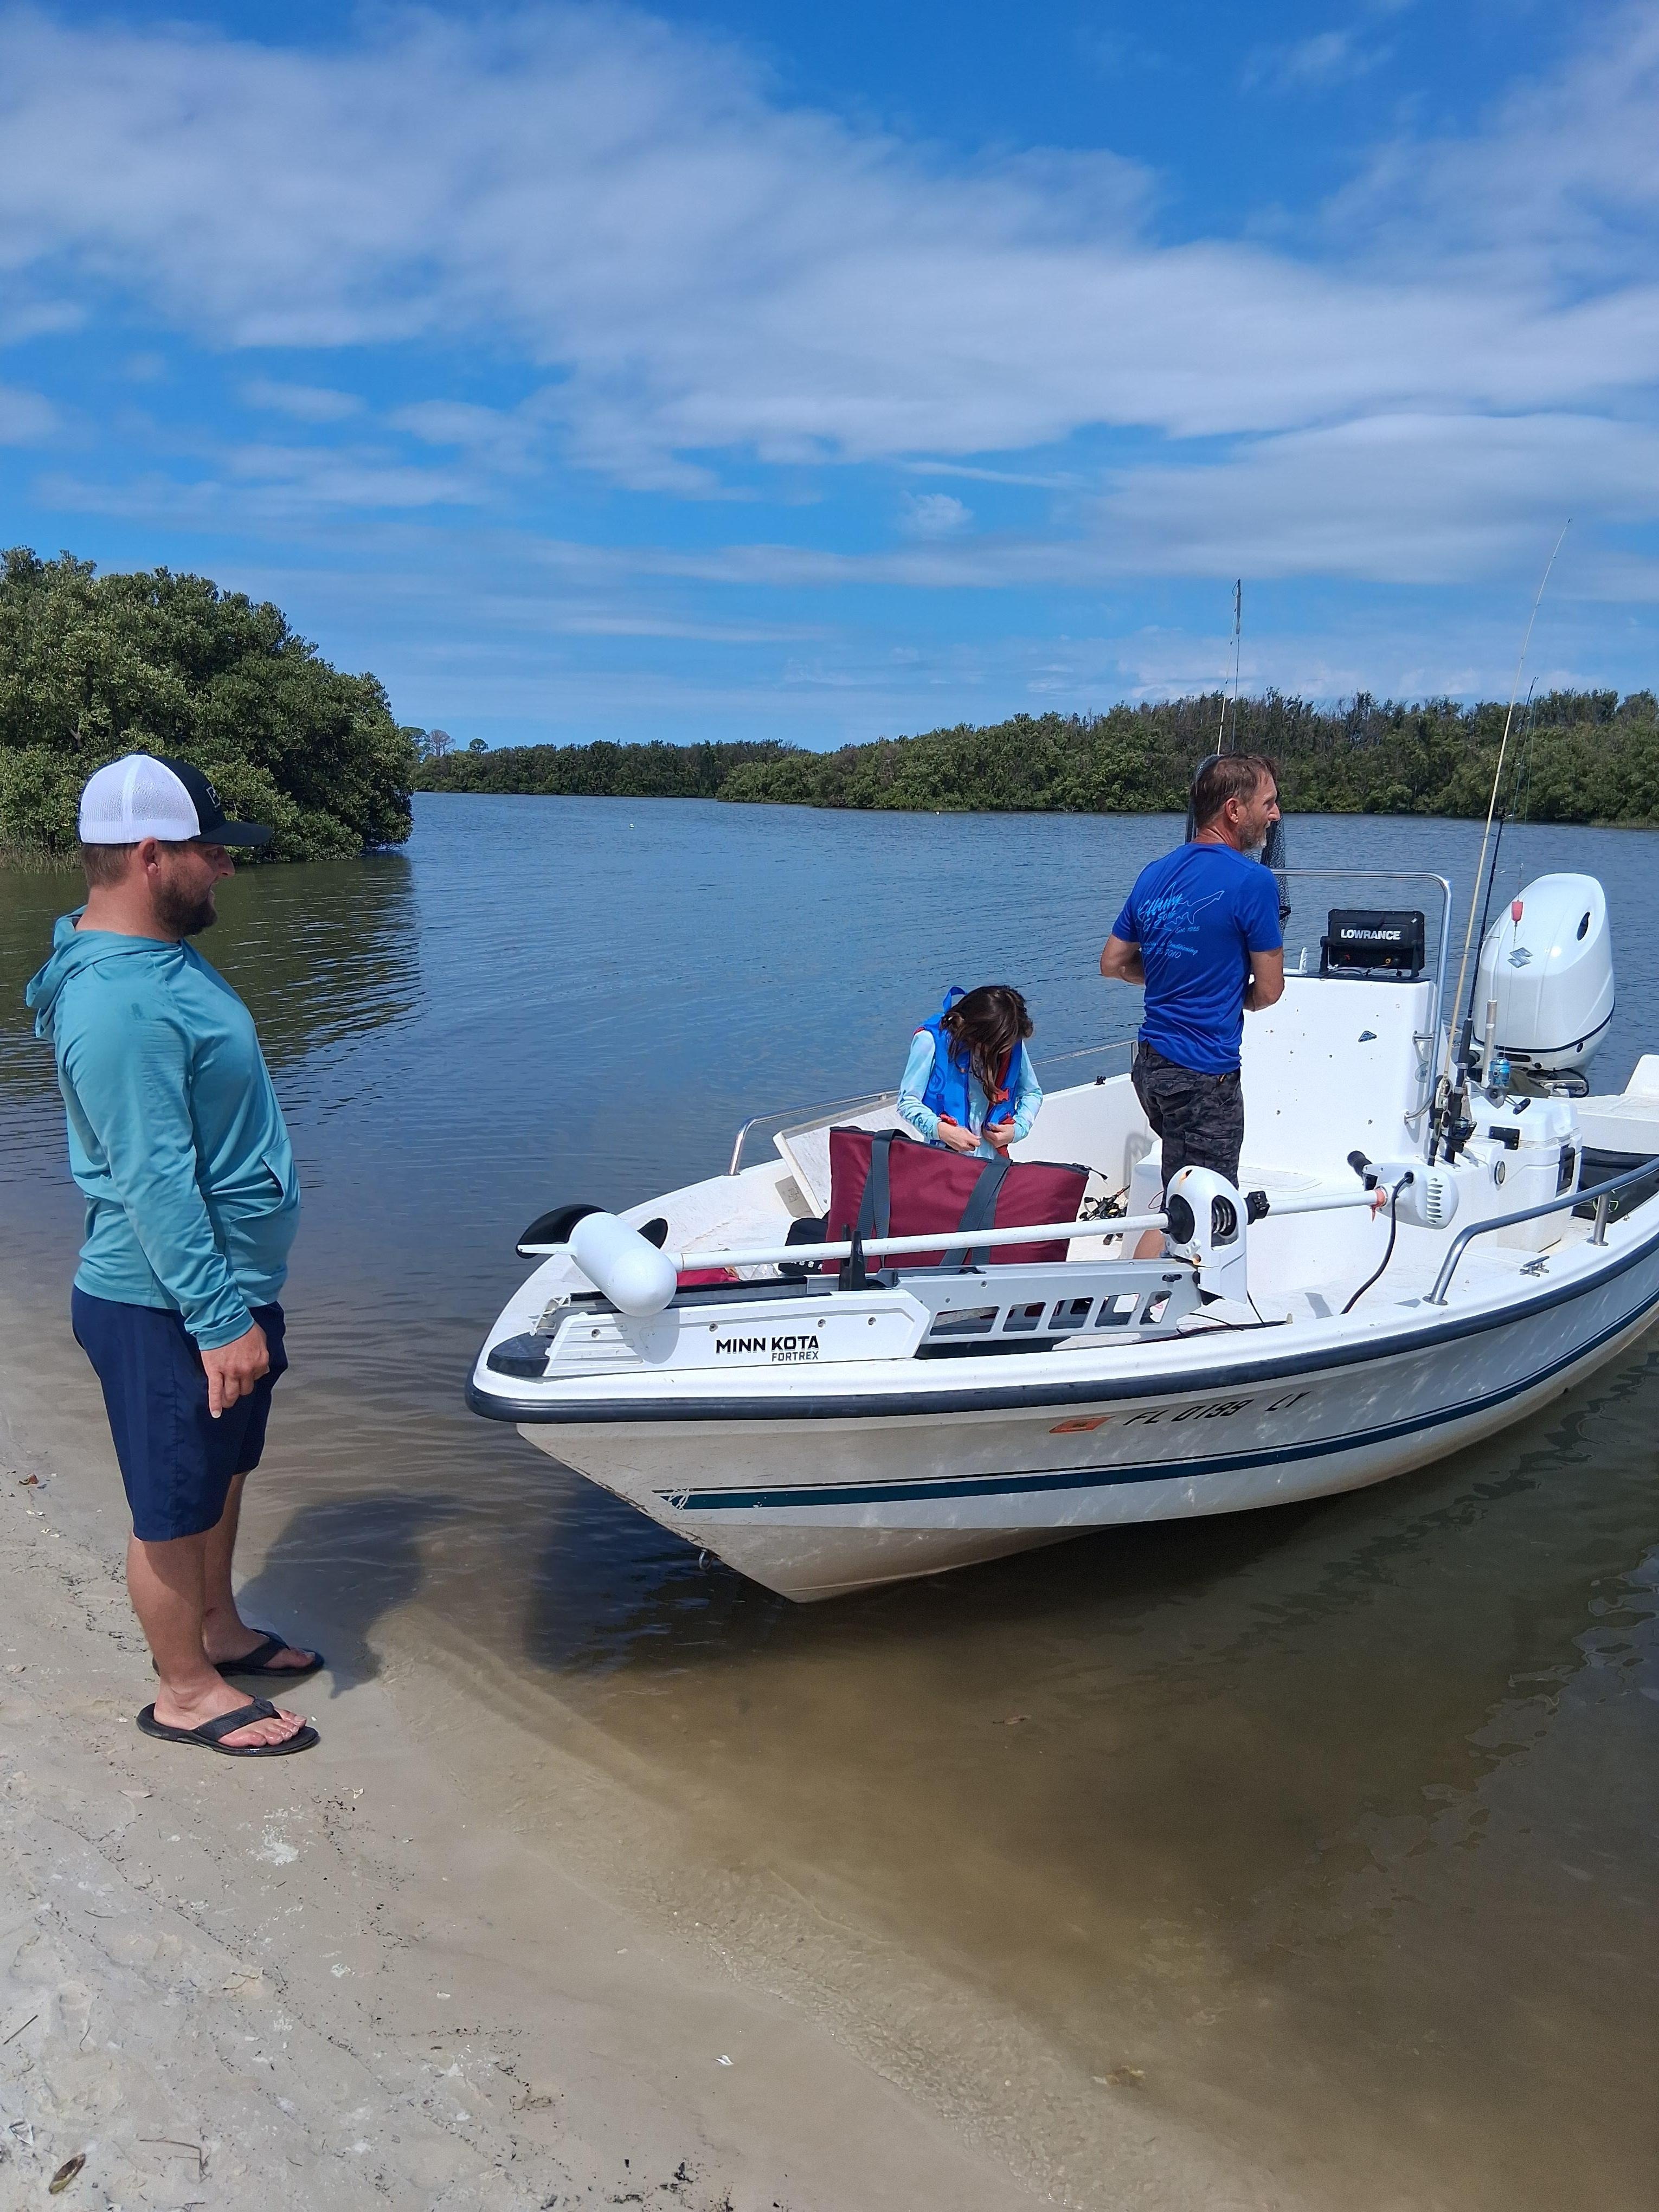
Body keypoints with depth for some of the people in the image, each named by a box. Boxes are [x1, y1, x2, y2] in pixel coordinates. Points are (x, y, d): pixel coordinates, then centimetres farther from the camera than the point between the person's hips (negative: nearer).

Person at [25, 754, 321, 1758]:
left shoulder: (159, 957, 6)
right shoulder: (120, 1003, -27)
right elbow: (153, 1182, -28)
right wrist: (217, 1319, -25)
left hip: (230, 1281, 10)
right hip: (167, 1309, -10)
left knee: (224, 1470, 25)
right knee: (175, 1506, 8)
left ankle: (219, 1629, 44)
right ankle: (186, 1692, 26)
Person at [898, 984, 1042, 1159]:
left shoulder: (1013, 1043, 0)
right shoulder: (931, 1040, -12)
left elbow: (1032, 1094, 15)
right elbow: (907, 1102, -7)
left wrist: (1018, 1130, -3)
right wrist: (941, 1130, -22)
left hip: (992, 1159, 3)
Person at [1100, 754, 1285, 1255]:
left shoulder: (1155, 875, 7)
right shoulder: (1252, 881, -14)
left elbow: (1114, 964, 15)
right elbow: (1269, 990, -8)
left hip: (1150, 1062, 8)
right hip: (1204, 1076, -8)